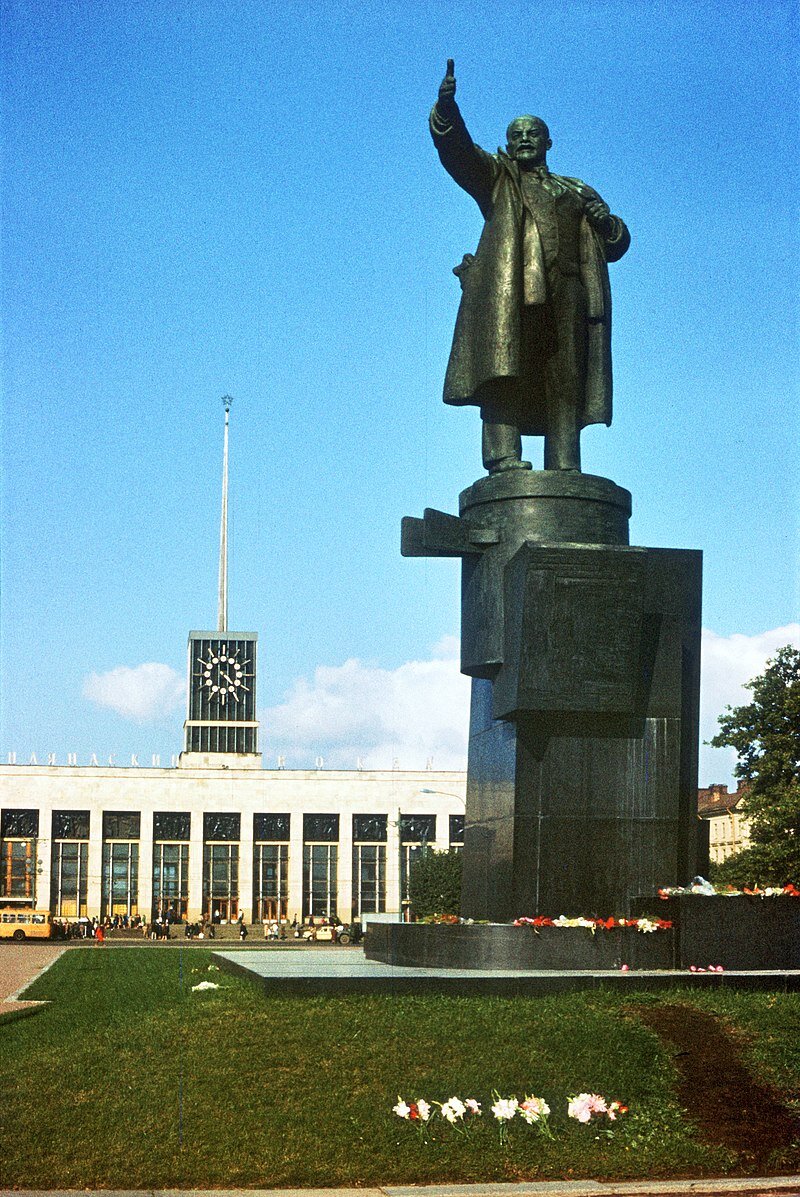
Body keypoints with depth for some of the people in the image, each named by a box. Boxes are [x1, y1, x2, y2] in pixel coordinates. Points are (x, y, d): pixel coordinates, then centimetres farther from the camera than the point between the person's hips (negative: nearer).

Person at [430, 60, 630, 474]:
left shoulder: (576, 191, 32)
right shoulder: (496, 176, 25)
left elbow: (616, 245, 28)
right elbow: (457, 151, 5)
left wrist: (606, 222, 5)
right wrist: (445, 109, -14)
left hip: (566, 292, 3)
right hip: (510, 285, -3)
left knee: (566, 379, -8)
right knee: (505, 364, -20)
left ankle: (564, 469, -15)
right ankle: (503, 455, -29)